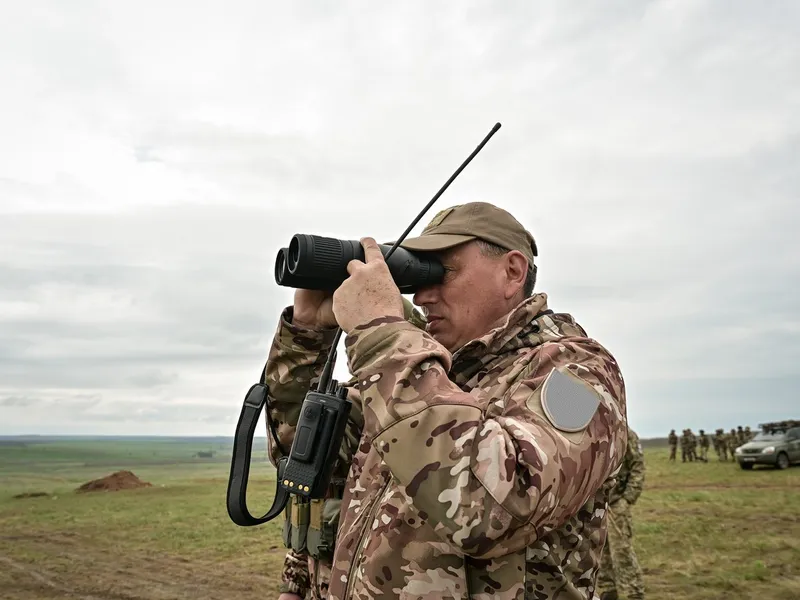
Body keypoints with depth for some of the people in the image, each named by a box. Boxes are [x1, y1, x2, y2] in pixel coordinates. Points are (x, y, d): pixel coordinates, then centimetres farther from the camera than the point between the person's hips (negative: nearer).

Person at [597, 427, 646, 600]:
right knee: (600, 550, 11)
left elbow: (637, 468, -9)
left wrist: (628, 499, -14)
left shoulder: (626, 435, -8)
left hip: (616, 503, -5)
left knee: (622, 550, -4)